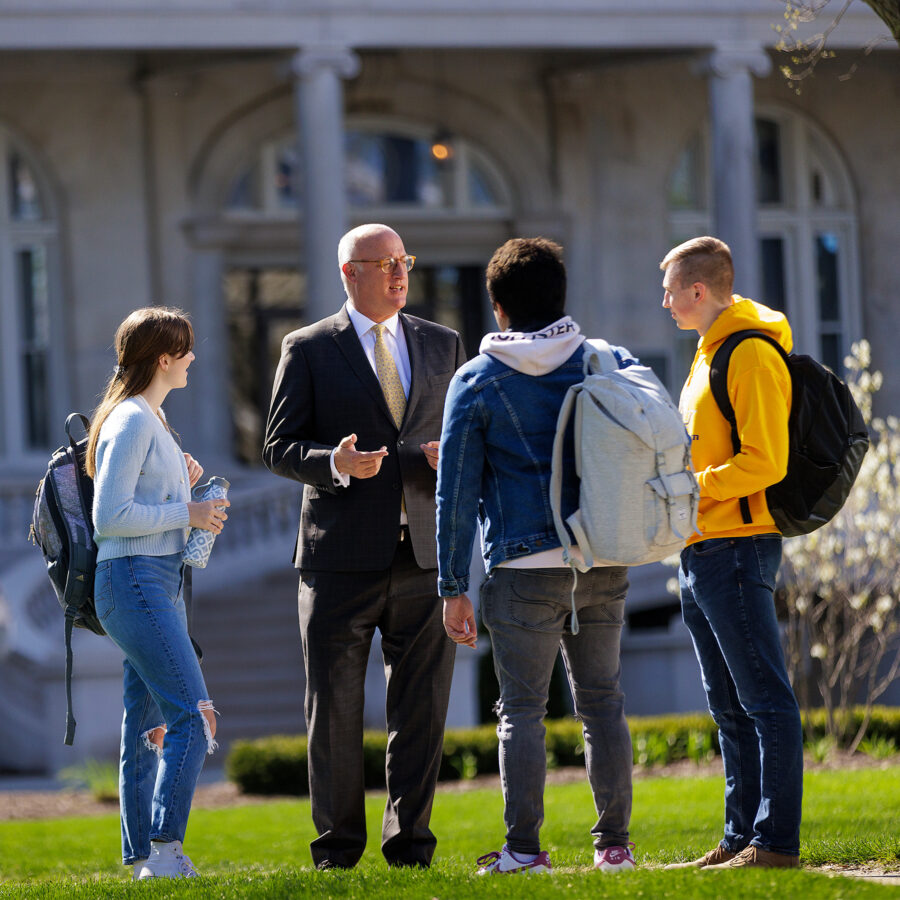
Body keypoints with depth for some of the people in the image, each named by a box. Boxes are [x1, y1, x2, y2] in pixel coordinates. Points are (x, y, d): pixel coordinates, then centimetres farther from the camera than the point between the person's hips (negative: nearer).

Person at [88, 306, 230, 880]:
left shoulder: (152, 419, 19)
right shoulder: (131, 422, -12)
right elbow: (110, 516, -18)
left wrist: (183, 487, 9)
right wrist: (186, 513, -13)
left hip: (161, 583, 10)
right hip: (133, 581, -10)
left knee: (150, 723, 8)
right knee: (193, 716, -17)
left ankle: (142, 857, 10)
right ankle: (164, 852, -20)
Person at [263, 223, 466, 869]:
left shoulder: (443, 346, 13)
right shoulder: (308, 350, 4)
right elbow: (280, 446, 1)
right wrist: (335, 463, -18)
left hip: (425, 554, 2)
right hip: (343, 560, -2)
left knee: (422, 710, 2)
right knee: (335, 711, 2)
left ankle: (410, 845, 11)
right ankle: (338, 848, 12)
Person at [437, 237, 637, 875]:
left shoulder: (476, 381, 2)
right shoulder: (611, 363, 8)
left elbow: (456, 490, 0)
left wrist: (453, 587, 2)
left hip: (526, 565, -3)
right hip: (605, 561, 3)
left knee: (522, 708, 2)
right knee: (602, 702, 9)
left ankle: (523, 849, 0)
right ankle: (614, 843, 10)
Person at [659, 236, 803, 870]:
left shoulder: (752, 355, -13)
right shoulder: (711, 354, 19)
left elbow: (765, 462, -20)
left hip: (737, 549, -10)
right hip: (703, 551, 10)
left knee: (765, 699, -7)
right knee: (730, 706, 12)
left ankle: (777, 840, -7)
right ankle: (743, 836, 16)